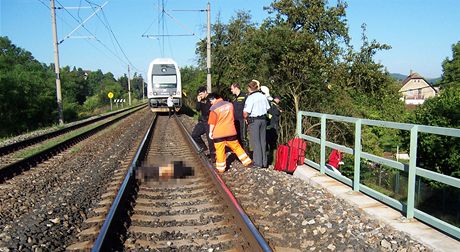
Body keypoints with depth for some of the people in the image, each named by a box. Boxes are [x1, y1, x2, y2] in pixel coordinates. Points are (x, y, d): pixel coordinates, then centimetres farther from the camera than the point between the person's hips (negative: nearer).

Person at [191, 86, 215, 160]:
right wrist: (198, 101, -11)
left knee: (210, 138, -3)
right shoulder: (201, 100, 7)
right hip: (202, 121, 7)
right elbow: (197, 109, 0)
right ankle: (203, 147, 26)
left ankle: (212, 155, 12)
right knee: (194, 134, 5)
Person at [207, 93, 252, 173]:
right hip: (231, 131, 5)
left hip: (219, 133, -5)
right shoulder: (230, 104, 4)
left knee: (220, 151, 5)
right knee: (236, 147, 16)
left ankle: (221, 168, 12)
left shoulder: (214, 108, -13)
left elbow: (212, 123, -9)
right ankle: (247, 162, 20)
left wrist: (210, 132, 3)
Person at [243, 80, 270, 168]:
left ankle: (258, 162, 6)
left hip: (254, 120, -6)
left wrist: (246, 118, -3)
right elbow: (267, 108, 11)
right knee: (263, 140, 12)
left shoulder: (250, 97, -15)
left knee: (255, 142, 2)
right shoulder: (263, 96, 4)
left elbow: (245, 112, -21)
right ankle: (264, 162, 20)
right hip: (263, 119, 6)